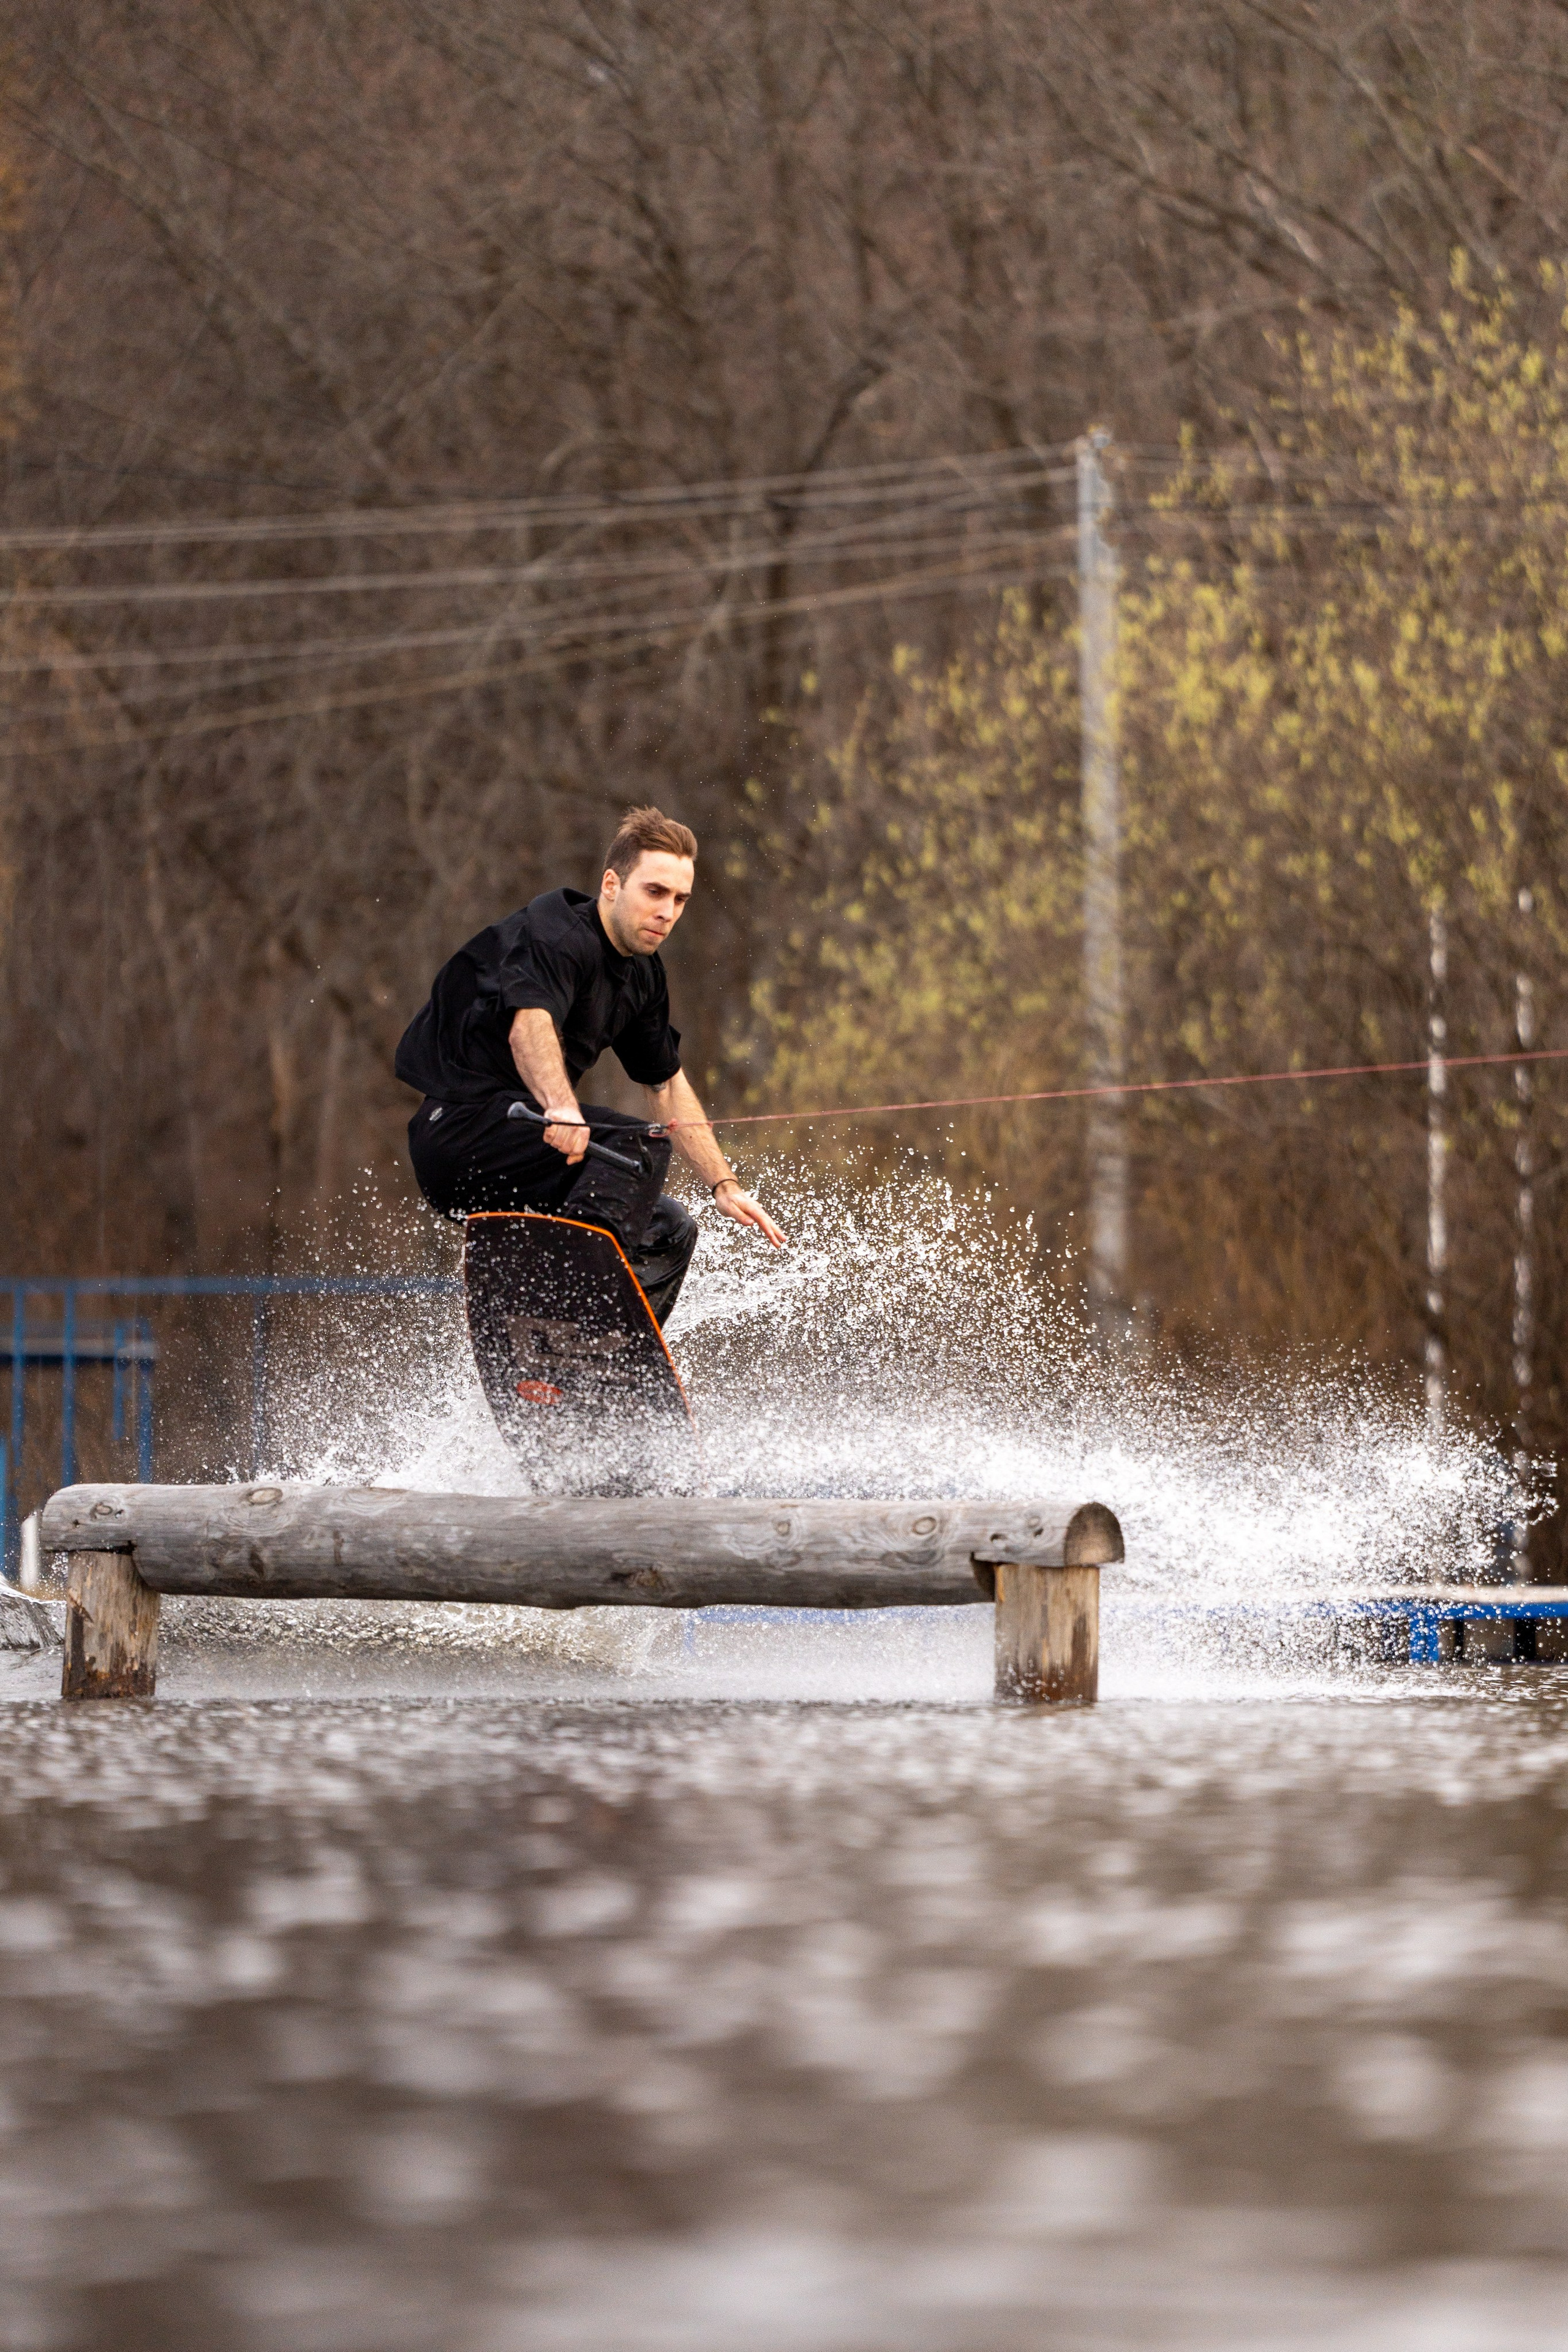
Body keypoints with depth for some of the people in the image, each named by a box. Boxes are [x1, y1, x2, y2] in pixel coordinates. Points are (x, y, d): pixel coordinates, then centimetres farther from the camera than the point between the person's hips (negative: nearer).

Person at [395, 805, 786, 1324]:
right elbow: (529, 1024, -39)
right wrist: (560, 1106, -58)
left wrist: (724, 1185, 17)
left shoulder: (641, 975, 13)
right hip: (461, 1122, -10)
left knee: (669, 1231, 15)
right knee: (639, 1145, -27)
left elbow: (667, 1086, 23)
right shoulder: (558, 937, -18)